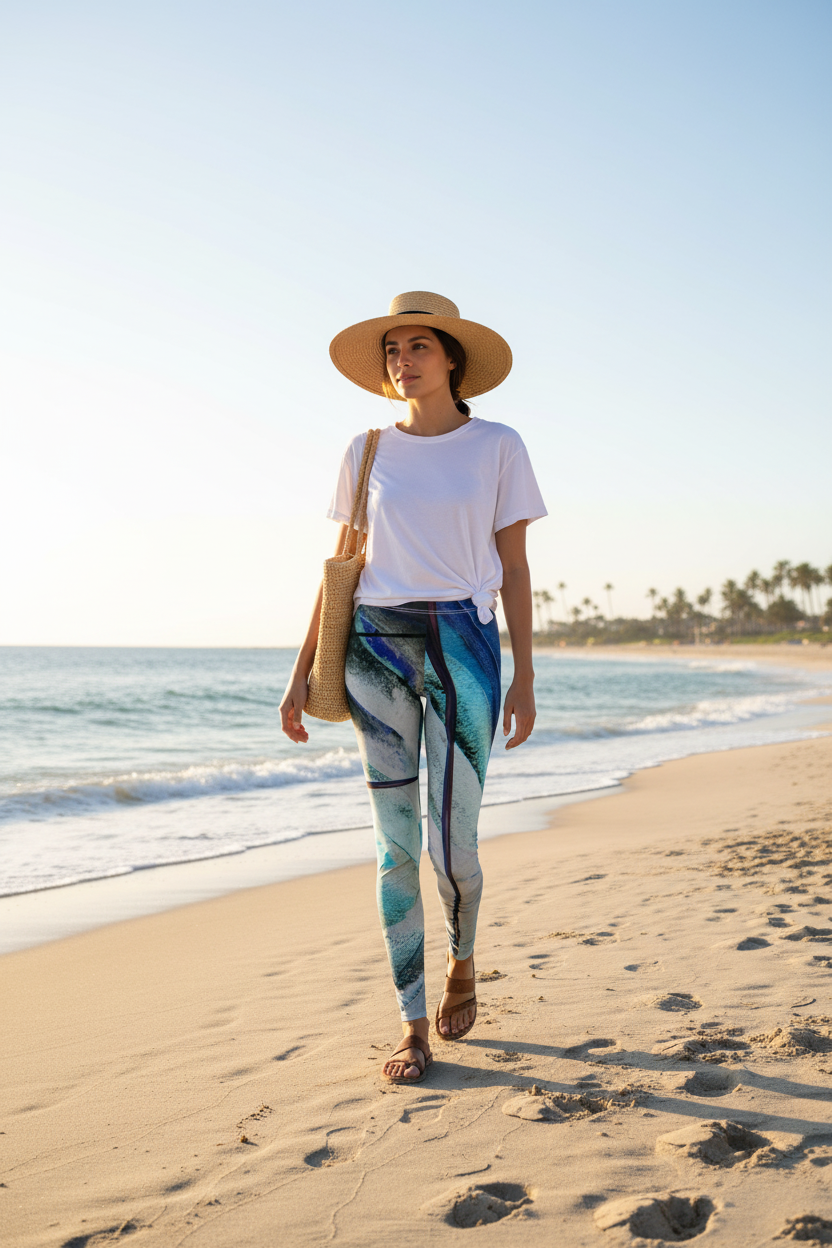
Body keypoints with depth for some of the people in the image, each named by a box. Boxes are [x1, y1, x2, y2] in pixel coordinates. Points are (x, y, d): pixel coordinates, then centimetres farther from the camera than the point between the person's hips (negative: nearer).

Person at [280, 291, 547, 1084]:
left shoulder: (498, 447, 4)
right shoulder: (368, 452, 9)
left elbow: (514, 568, 4)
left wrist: (525, 676, -1)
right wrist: (302, 672, 7)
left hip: (462, 645, -2)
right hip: (375, 645, 2)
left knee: (450, 841, -4)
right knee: (395, 846, 2)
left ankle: (462, 963, 29)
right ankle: (414, 1025, 13)